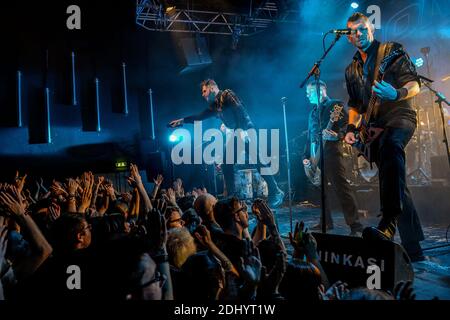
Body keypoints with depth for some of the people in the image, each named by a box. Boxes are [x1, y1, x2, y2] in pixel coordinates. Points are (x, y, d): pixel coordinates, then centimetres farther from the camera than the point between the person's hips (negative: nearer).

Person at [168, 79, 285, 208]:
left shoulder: (226, 95, -5)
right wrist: (182, 120, 24)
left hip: (246, 131, -9)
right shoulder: (215, 105, 19)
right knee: (226, 162, 3)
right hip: (236, 135, 9)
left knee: (257, 161, -16)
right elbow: (199, 117, 28)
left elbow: (239, 109, -18)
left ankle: (276, 192, -11)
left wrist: (241, 130, -26)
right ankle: (231, 196, 9)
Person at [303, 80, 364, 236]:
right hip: (315, 155, 8)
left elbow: (346, 127, -9)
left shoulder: (336, 105, 1)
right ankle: (326, 222, 18)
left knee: (342, 188, -12)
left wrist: (336, 135, -28)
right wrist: (306, 156, 16)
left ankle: (355, 225, -12)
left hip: (331, 152, -8)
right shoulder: (313, 112, 23)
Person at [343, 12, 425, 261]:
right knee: (394, 185, 5)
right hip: (375, 126, 6)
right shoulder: (352, 69, 18)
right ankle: (413, 248, 17)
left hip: (400, 116, -6)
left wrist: (397, 94, -31)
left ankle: (388, 224, -49)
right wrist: (351, 128, 7)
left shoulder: (392, 51, 2)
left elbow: (413, 84, -8)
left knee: (389, 142, -41)